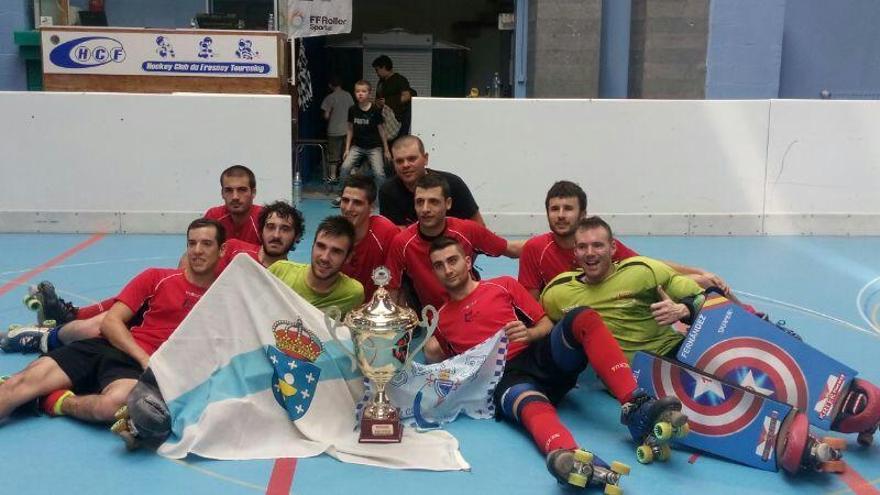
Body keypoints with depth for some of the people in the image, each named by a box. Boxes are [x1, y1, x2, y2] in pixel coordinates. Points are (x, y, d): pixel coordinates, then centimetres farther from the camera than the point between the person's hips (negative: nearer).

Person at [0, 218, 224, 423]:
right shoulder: (156, 278, 11)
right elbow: (111, 322, 6)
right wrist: (145, 358, -9)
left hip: (147, 367, -2)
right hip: (110, 346, 2)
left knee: (114, 404, -36)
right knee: (22, 382, -19)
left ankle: (60, 401, -12)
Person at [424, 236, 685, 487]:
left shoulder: (504, 285, 20)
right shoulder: (439, 320, 24)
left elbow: (547, 326, 16)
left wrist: (528, 334, -5)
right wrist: (432, 352, 8)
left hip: (542, 355, 2)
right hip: (505, 379, -2)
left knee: (582, 317, -30)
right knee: (533, 407, -40)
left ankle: (635, 408, -43)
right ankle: (567, 459, -75)